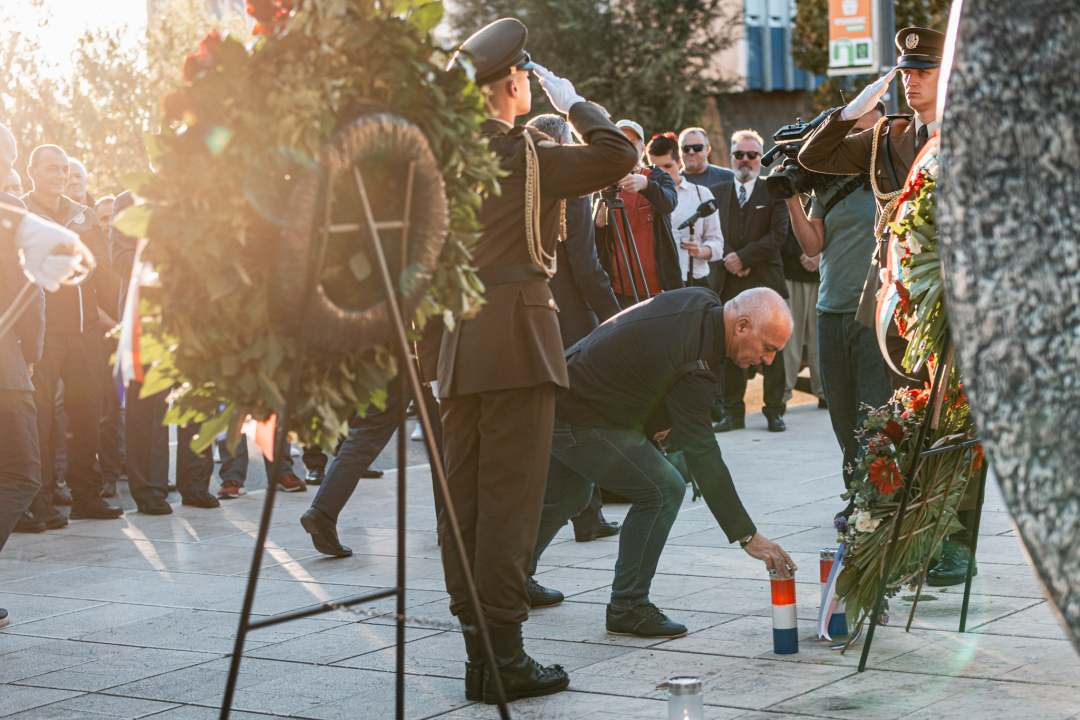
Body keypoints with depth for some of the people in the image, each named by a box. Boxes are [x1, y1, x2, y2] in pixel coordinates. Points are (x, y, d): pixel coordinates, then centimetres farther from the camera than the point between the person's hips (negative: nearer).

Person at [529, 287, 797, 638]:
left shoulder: (703, 302, -4)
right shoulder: (691, 366, -30)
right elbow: (702, 455, -30)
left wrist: (654, 419, 8)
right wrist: (747, 536, -30)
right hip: (579, 421, -10)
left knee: (567, 496, 29)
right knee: (662, 489, -15)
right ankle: (627, 607, -4)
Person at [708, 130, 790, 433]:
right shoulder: (716, 192, 14)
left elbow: (778, 234, -3)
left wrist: (743, 257, -10)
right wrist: (728, 260, -8)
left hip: (765, 280, -2)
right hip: (726, 282, 2)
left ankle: (775, 411, 7)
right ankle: (732, 412, 8)